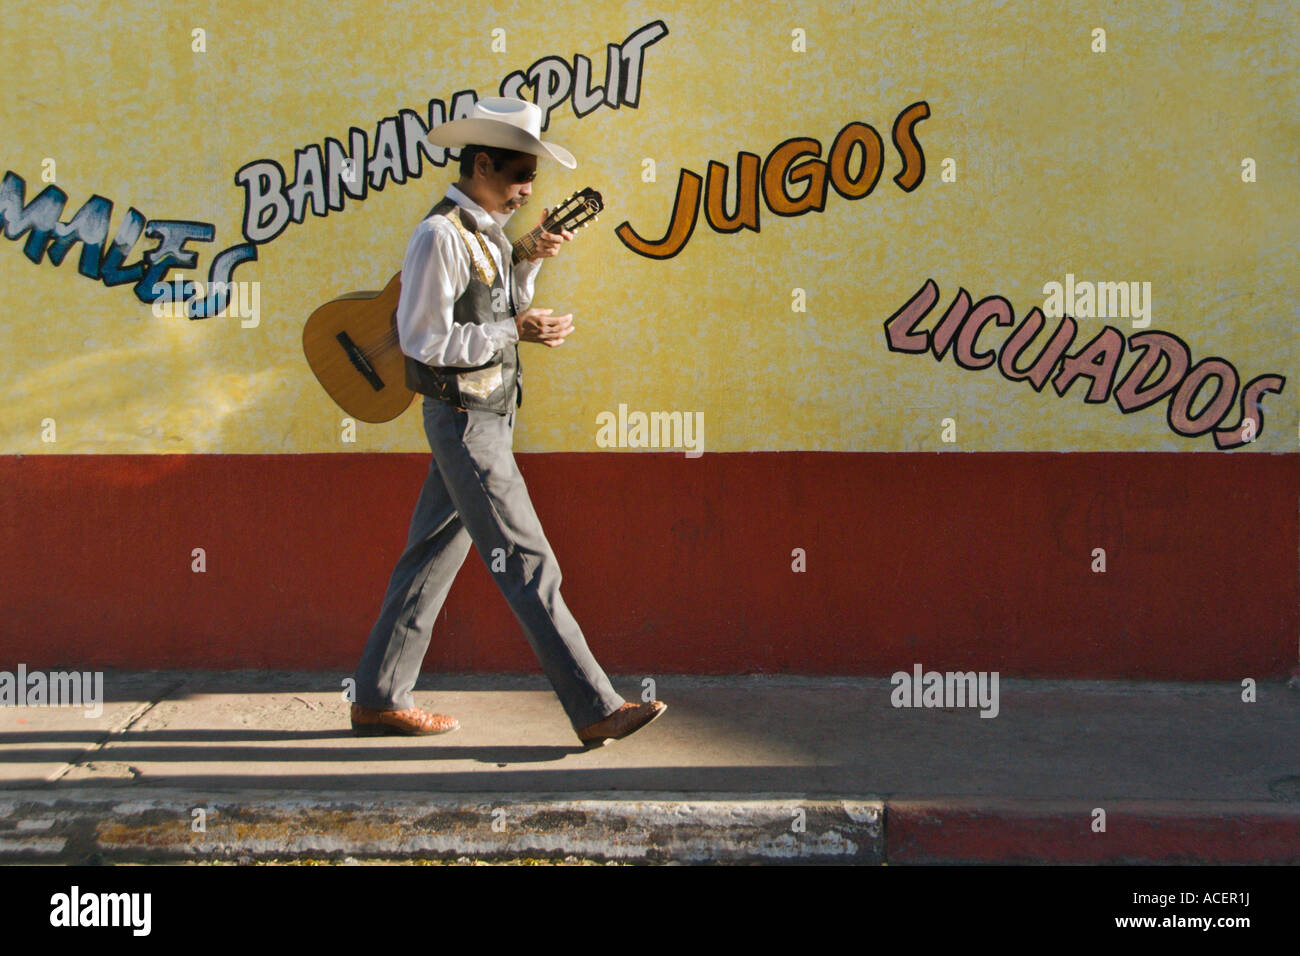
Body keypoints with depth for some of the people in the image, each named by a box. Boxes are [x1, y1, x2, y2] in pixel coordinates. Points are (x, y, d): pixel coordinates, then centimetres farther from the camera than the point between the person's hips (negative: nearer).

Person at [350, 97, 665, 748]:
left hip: (489, 415, 9)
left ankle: (379, 699, 20)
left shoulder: (487, 231, 13)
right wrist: (516, 332, -19)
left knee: (432, 555, 12)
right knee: (528, 566, -9)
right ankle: (596, 710, -7)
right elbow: (424, 339, -18)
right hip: (466, 419, -9)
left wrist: (530, 263, 7)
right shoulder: (439, 236, -15)